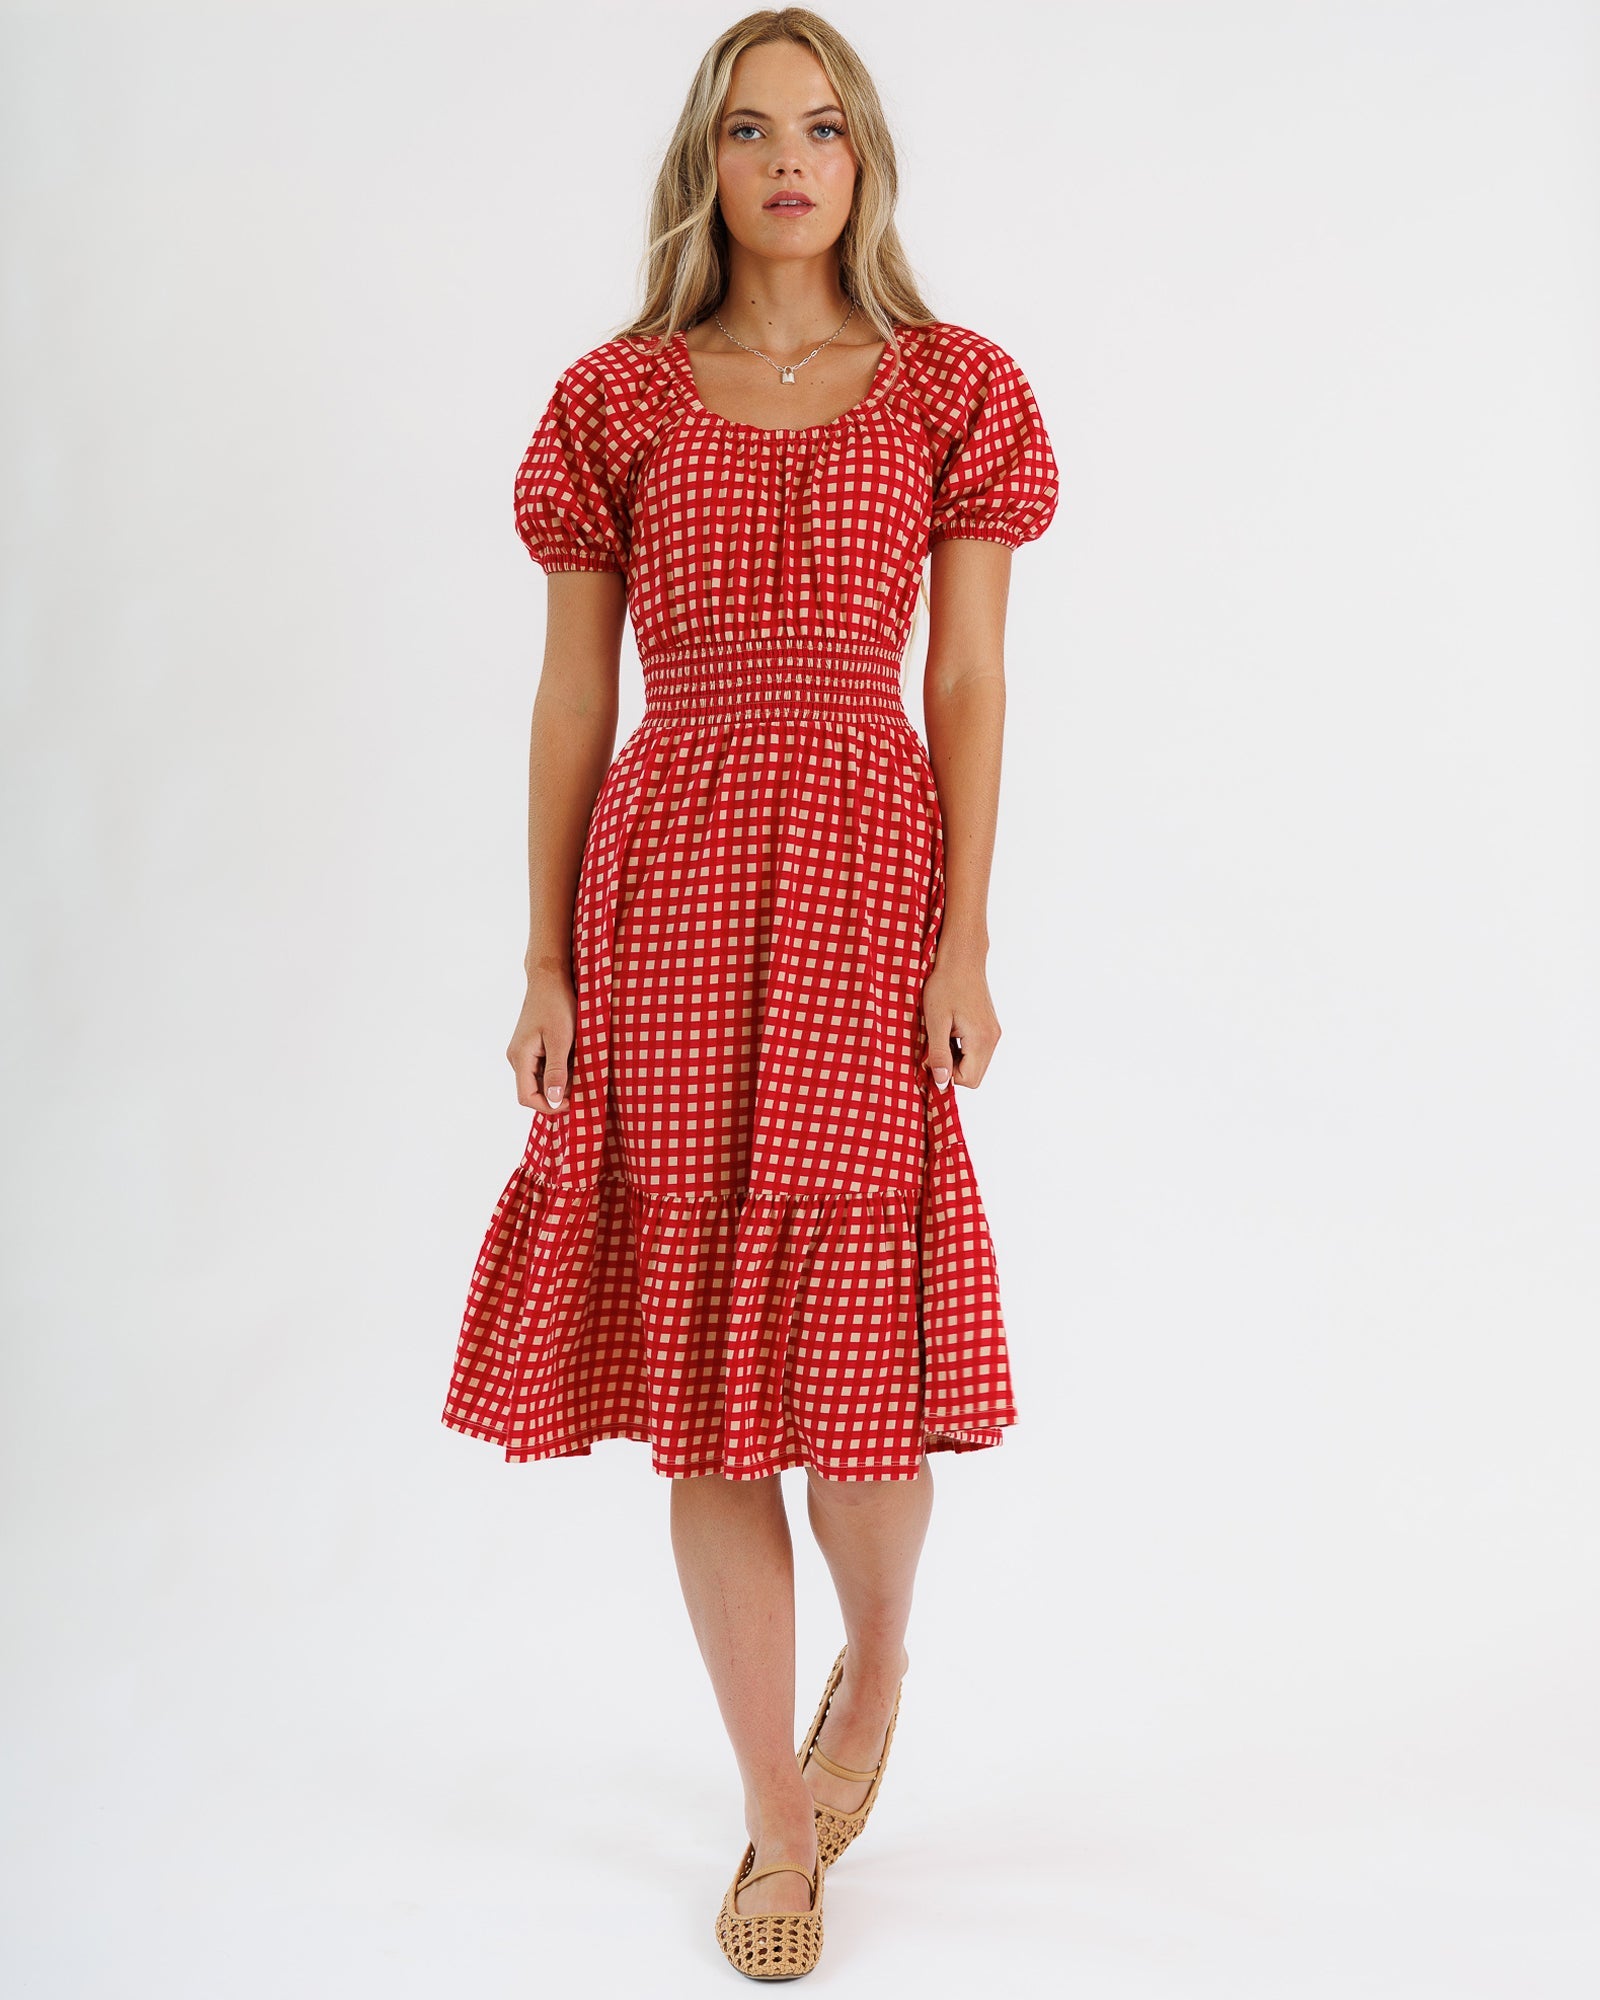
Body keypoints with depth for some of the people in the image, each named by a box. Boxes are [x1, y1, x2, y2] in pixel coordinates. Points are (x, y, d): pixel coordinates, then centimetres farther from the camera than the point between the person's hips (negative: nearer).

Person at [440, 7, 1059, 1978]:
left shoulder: (951, 389, 7)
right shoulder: (619, 399, 9)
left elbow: (969, 682, 3)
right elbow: (571, 692, 7)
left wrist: (965, 943, -5)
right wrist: (546, 962, 3)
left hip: (865, 875, -1)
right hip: (667, 884, 2)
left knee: (853, 1341, -4)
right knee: (698, 1366, 3)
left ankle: (877, 1657, 32)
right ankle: (779, 1817, 20)